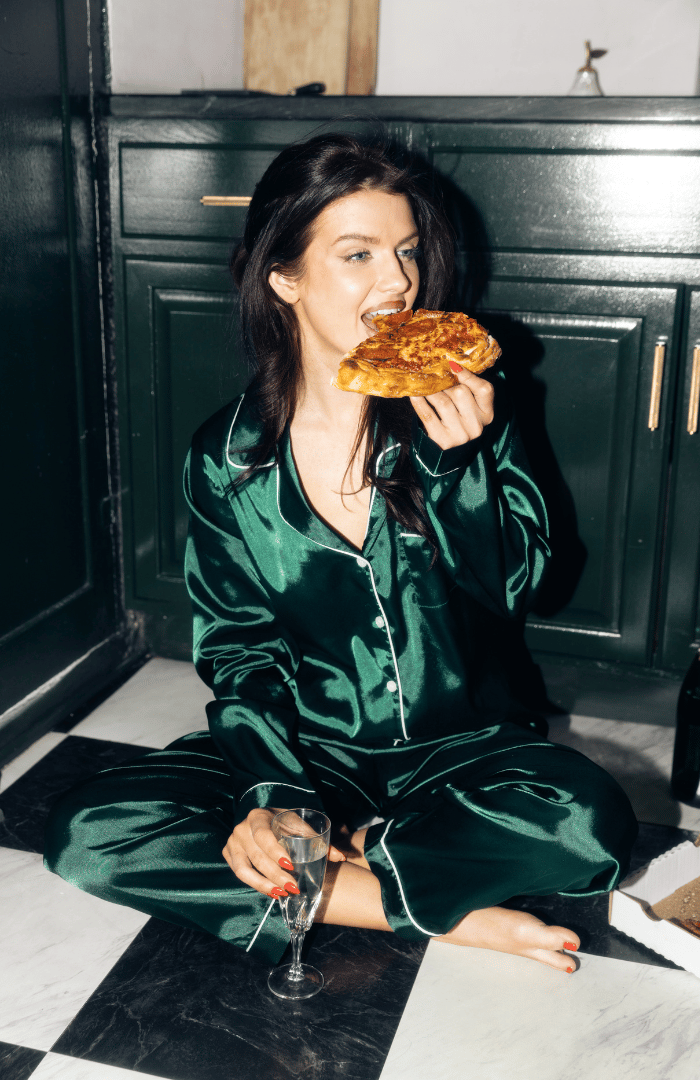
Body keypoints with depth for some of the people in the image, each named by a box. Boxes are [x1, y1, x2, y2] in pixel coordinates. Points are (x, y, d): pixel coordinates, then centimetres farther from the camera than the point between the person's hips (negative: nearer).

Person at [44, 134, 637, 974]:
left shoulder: (464, 404, -7)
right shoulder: (225, 458, -6)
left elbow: (512, 589, -7)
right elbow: (240, 650, -3)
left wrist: (460, 457, -24)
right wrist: (269, 795, -18)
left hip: (456, 746, -1)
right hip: (306, 749, 1)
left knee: (592, 824, -31)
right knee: (86, 834, -21)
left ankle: (337, 857, -10)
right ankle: (446, 911, -18)